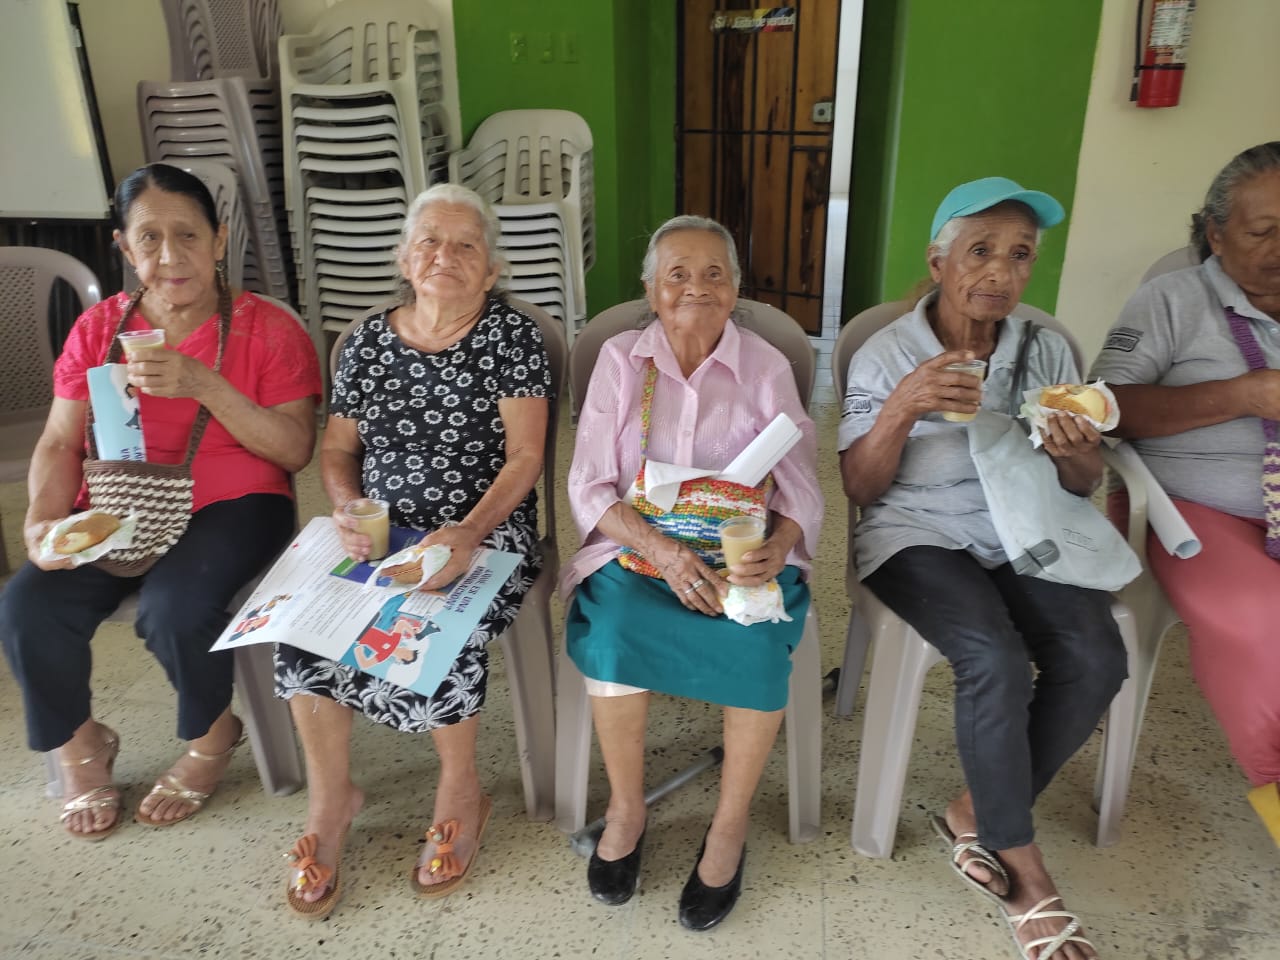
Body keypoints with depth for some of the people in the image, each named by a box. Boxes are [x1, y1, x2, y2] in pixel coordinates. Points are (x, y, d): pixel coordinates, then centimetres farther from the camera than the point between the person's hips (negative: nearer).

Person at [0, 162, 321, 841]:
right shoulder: (98, 328, 9)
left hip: (230, 505, -4)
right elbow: (60, 442, 7)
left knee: (173, 608, -30)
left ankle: (211, 737, 4)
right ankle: (80, 745, 11)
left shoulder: (267, 328, -3)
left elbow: (294, 451, -11)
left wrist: (204, 386, -22)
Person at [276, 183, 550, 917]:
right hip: (379, 535, 4)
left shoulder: (512, 335, -2)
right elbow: (337, 448, 14)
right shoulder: (369, 339, 10)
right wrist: (349, 509, -8)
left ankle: (462, 789, 0)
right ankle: (331, 795, 4)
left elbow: (525, 457, -9)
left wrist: (469, 533, -24)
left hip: (485, 533, -3)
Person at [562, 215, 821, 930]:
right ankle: (627, 809, -3)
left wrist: (777, 548, -24)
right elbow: (590, 486, -5)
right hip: (637, 546, 0)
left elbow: (801, 490, -1)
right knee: (614, 631, -30)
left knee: (759, 642, -29)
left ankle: (731, 824, -4)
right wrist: (662, 549, -22)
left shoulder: (766, 366, 2)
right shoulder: (621, 360, 2)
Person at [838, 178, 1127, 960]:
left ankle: (976, 815, 0)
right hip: (919, 533, -4)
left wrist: (1075, 455, -16)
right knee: (998, 662, -30)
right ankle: (1030, 880, -8)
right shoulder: (885, 354, -3)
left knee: (1096, 660, -23)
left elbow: (1087, 484, 10)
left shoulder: (1048, 349, 7)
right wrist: (902, 407, -24)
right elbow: (860, 488, -6)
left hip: (1025, 532, 4)